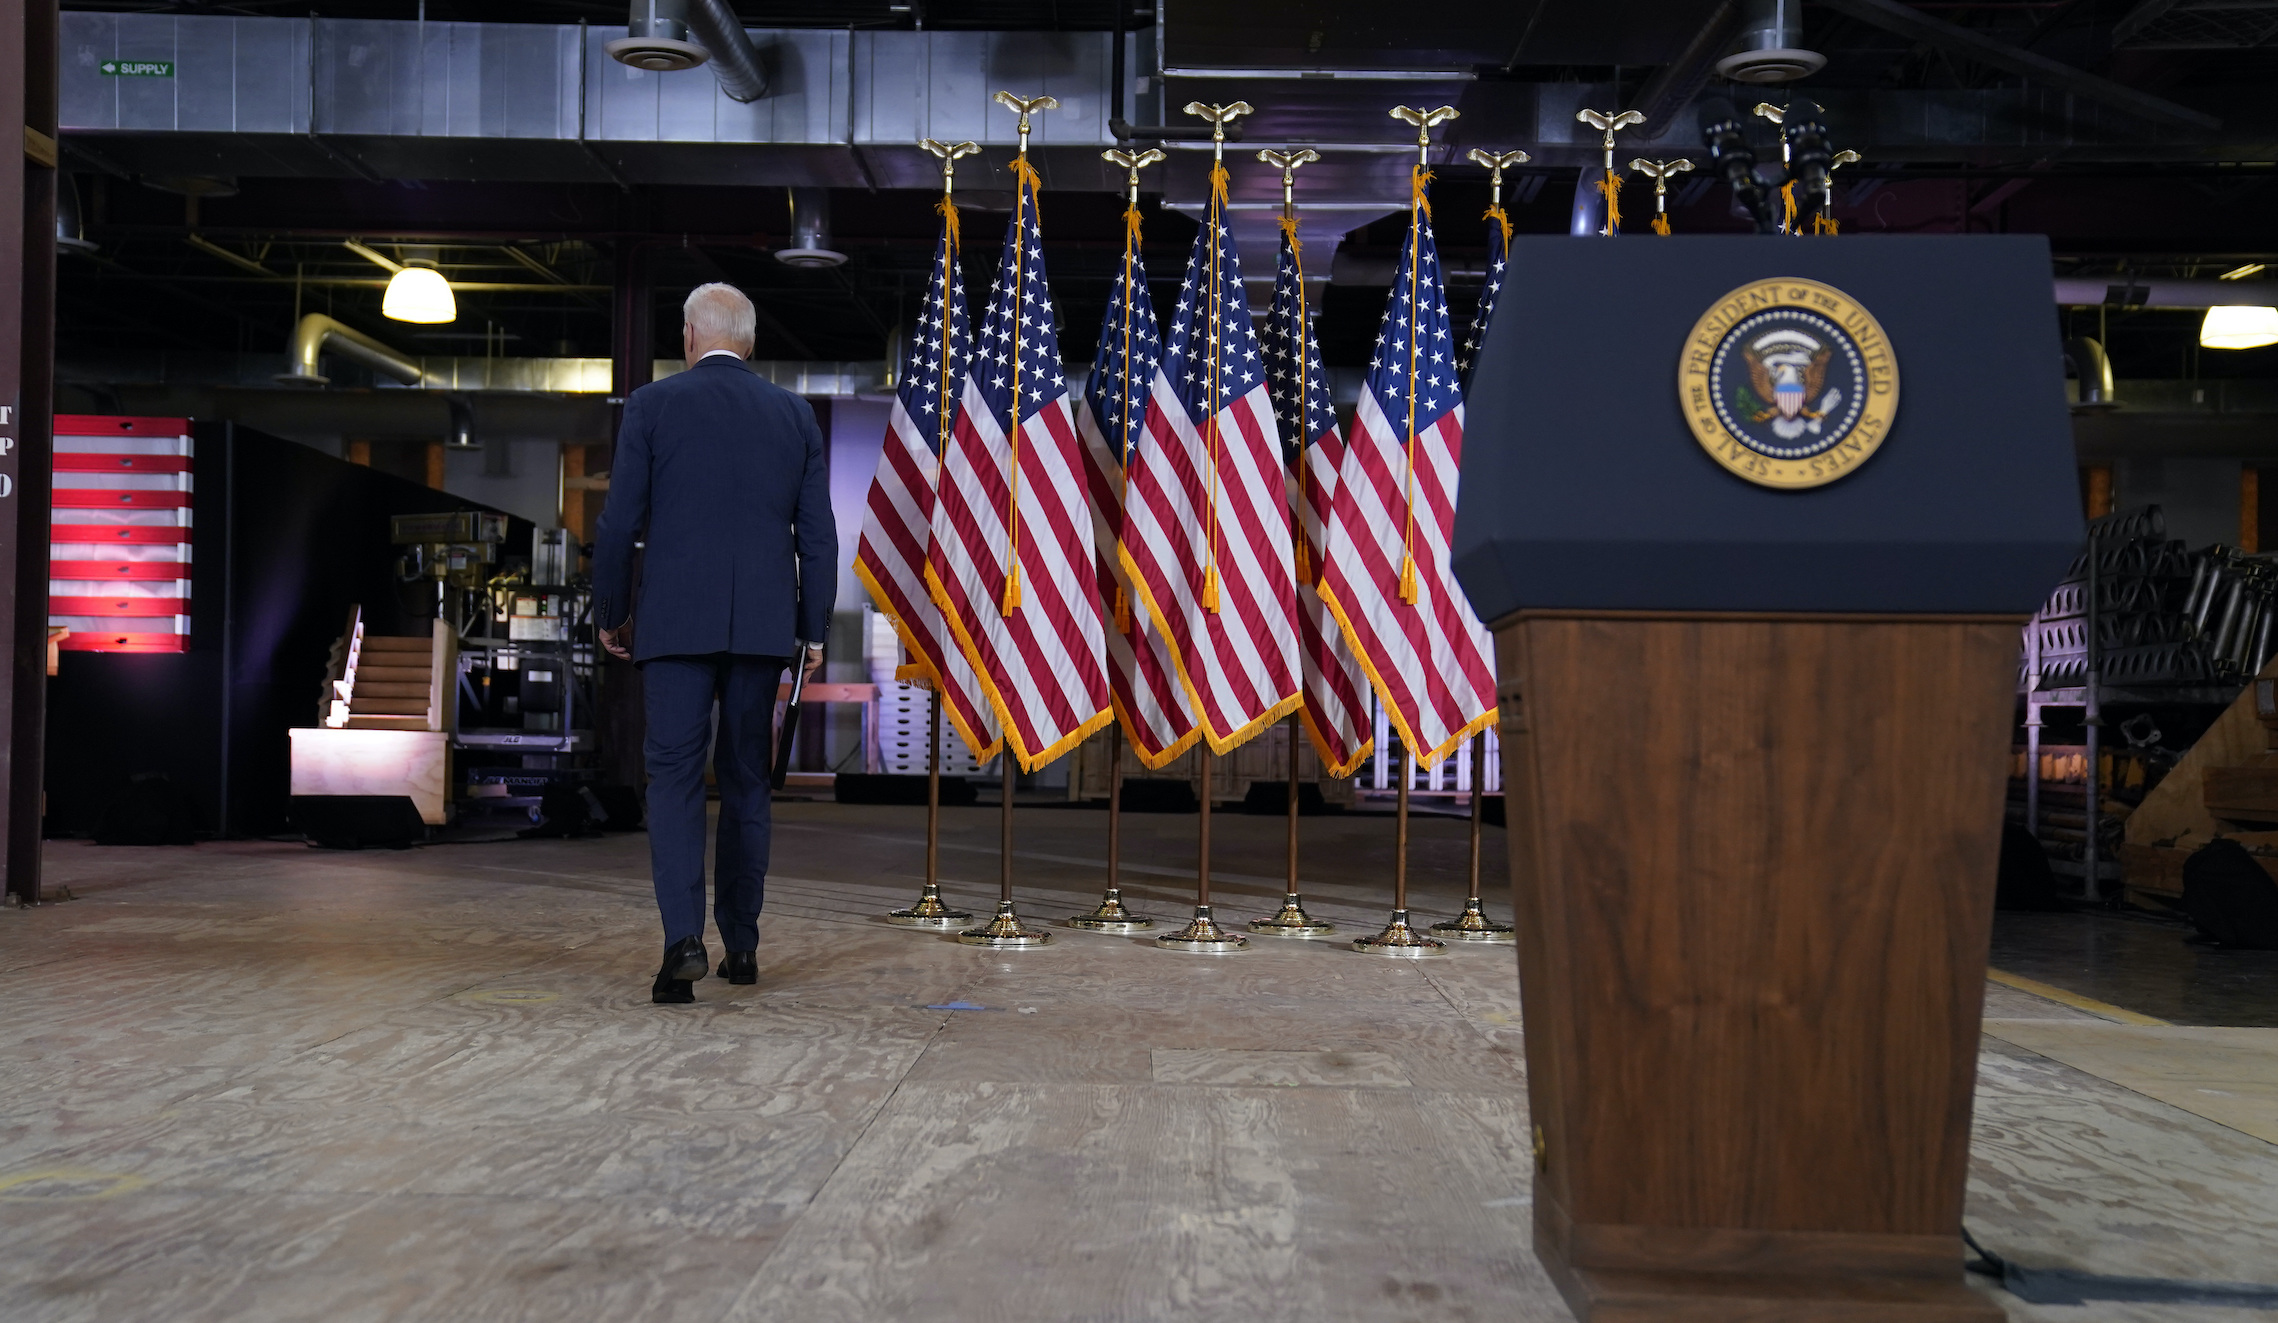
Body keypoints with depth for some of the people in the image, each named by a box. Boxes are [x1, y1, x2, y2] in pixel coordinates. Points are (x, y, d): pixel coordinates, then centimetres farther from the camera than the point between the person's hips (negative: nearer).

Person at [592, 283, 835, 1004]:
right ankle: (741, 944, 18)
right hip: (762, 622, 3)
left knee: (674, 775, -1)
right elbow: (817, 532, 7)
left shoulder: (652, 405, 1)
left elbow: (620, 521, -2)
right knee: (746, 781, 12)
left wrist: (610, 613, 10)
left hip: (676, 620, -2)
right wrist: (813, 627, 13)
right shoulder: (794, 413, 8)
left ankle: (684, 938, -16)